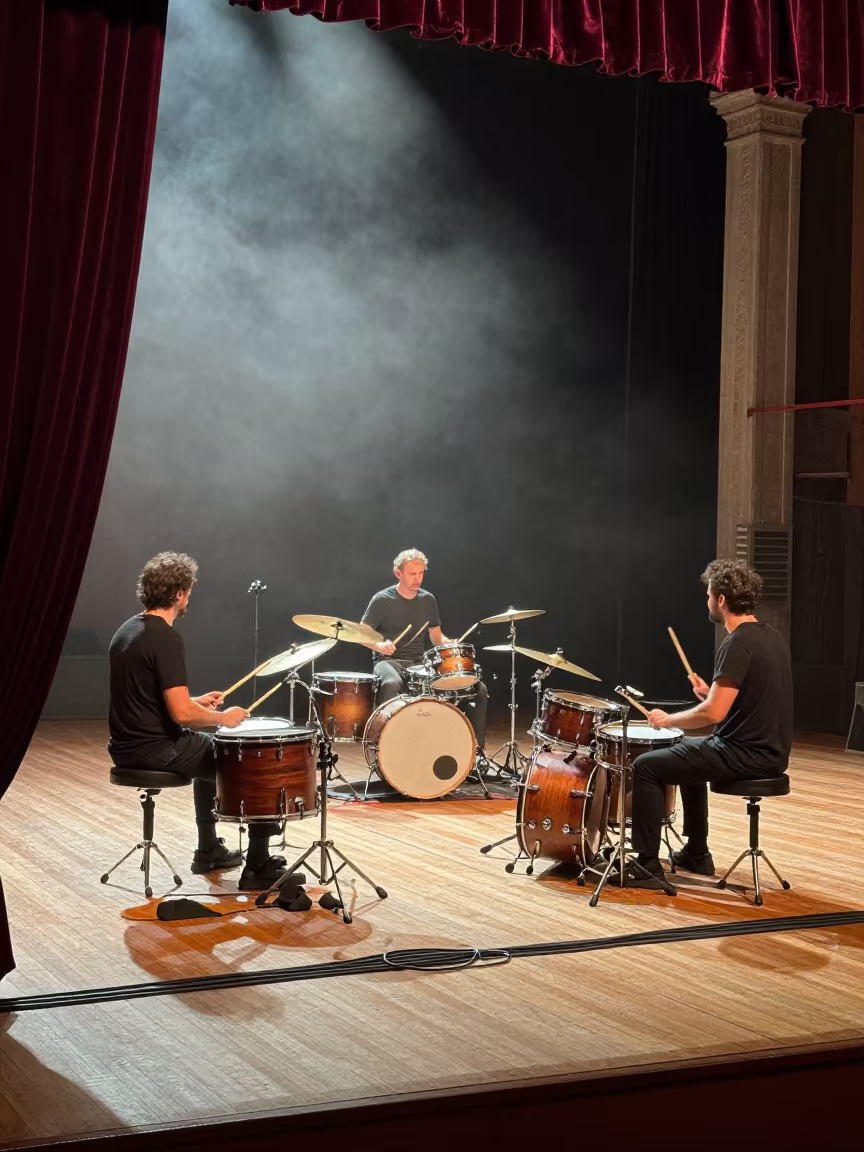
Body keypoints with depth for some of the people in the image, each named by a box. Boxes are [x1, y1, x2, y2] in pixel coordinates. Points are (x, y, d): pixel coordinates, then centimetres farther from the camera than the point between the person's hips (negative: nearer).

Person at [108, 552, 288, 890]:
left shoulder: (128, 629, 9)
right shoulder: (165, 638, -20)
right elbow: (182, 714, -25)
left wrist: (196, 701, 19)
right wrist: (223, 718, -8)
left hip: (125, 747, 10)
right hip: (153, 750, -10)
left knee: (209, 749, 33)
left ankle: (209, 849, 38)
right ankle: (259, 867, 6)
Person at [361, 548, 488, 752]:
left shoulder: (428, 600, 11)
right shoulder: (382, 600, -4)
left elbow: (437, 637, 17)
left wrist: (451, 644, -6)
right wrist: (379, 645, -23)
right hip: (390, 662, -5)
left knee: (478, 689, -10)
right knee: (392, 685, -44)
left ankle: (476, 750, -1)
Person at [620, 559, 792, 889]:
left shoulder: (737, 645, -20)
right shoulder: (772, 637, 8)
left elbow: (714, 713, -25)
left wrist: (668, 720, -10)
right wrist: (713, 692, 11)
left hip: (745, 755, -10)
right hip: (771, 752, 10)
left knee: (645, 767, 0)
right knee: (688, 751, 33)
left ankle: (648, 865, 3)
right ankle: (696, 854, 36)